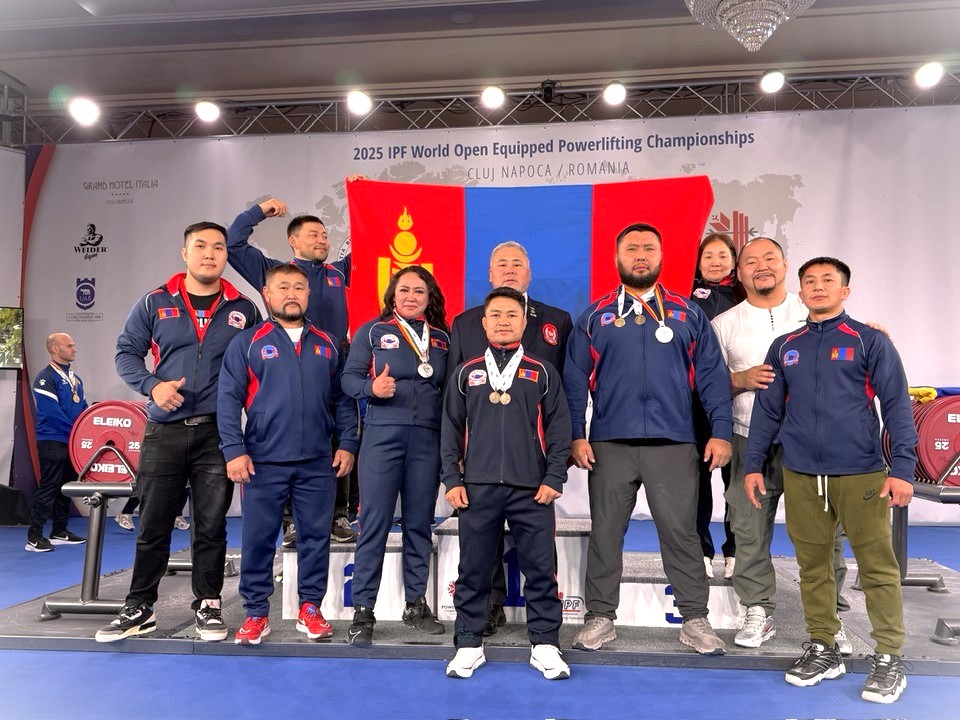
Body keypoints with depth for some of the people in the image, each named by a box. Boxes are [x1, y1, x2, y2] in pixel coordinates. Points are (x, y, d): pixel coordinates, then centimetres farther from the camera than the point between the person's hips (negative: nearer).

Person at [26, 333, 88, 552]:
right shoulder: (45, 377, -11)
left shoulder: (75, 378, 15)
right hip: (52, 441, -8)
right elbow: (52, 412, -19)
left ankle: (59, 531, 22)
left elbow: (83, 408, 17)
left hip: (73, 442, 8)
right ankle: (34, 537, -3)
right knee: (48, 488, -8)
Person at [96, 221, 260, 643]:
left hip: (218, 433, 0)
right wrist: (152, 385, -10)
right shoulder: (155, 304, 5)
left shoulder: (244, 310, 6)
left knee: (211, 525, 5)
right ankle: (139, 608, 22)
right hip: (164, 431, 0)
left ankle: (208, 605, 20)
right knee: (153, 524, 7)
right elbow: (126, 352, 8)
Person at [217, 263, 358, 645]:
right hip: (263, 462, -2)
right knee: (258, 539, 5)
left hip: (318, 463, 2)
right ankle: (256, 612, 20)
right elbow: (228, 399, -2)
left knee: (316, 537, 8)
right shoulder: (247, 342, 3)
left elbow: (344, 399, 12)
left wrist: (346, 444, 3)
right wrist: (234, 450, -10)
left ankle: (310, 607, 22)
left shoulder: (328, 345, 11)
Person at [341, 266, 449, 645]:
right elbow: (349, 377, 1)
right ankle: (362, 610, 8)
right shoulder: (373, 330, 5)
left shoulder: (442, 338, 13)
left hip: (428, 439, 3)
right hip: (382, 435, -3)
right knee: (374, 523, -1)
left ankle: (416, 603, 22)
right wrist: (371, 388, -20)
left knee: (420, 523, 9)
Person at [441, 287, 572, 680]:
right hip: (477, 488, 1)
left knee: (540, 569, 4)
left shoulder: (542, 372, 7)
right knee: (473, 570, 7)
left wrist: (554, 479, -4)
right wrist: (452, 480, 1)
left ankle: (545, 644, 18)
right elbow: (451, 430, 9)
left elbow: (558, 427, 4)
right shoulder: (465, 373, 10)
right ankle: (469, 643, 20)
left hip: (533, 489, 0)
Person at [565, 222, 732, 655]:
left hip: (674, 444, 0)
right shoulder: (595, 317, 8)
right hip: (609, 444, 0)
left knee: (681, 533, 5)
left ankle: (695, 620, 20)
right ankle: (601, 618, 21)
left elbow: (712, 375, 6)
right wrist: (576, 436, -4)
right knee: (605, 533, 8)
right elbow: (575, 380, 4)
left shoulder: (687, 314, 9)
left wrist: (720, 431, -3)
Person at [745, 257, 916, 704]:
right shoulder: (785, 347, 13)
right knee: (812, 565, 10)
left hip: (861, 474, -3)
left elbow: (897, 406, -2)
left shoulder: (870, 341, 2)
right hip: (800, 476, 3)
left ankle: (889, 658, 15)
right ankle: (822, 650, 23)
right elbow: (767, 410, 14)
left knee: (877, 565, 1)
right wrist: (753, 464, 10)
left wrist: (902, 468, -10)